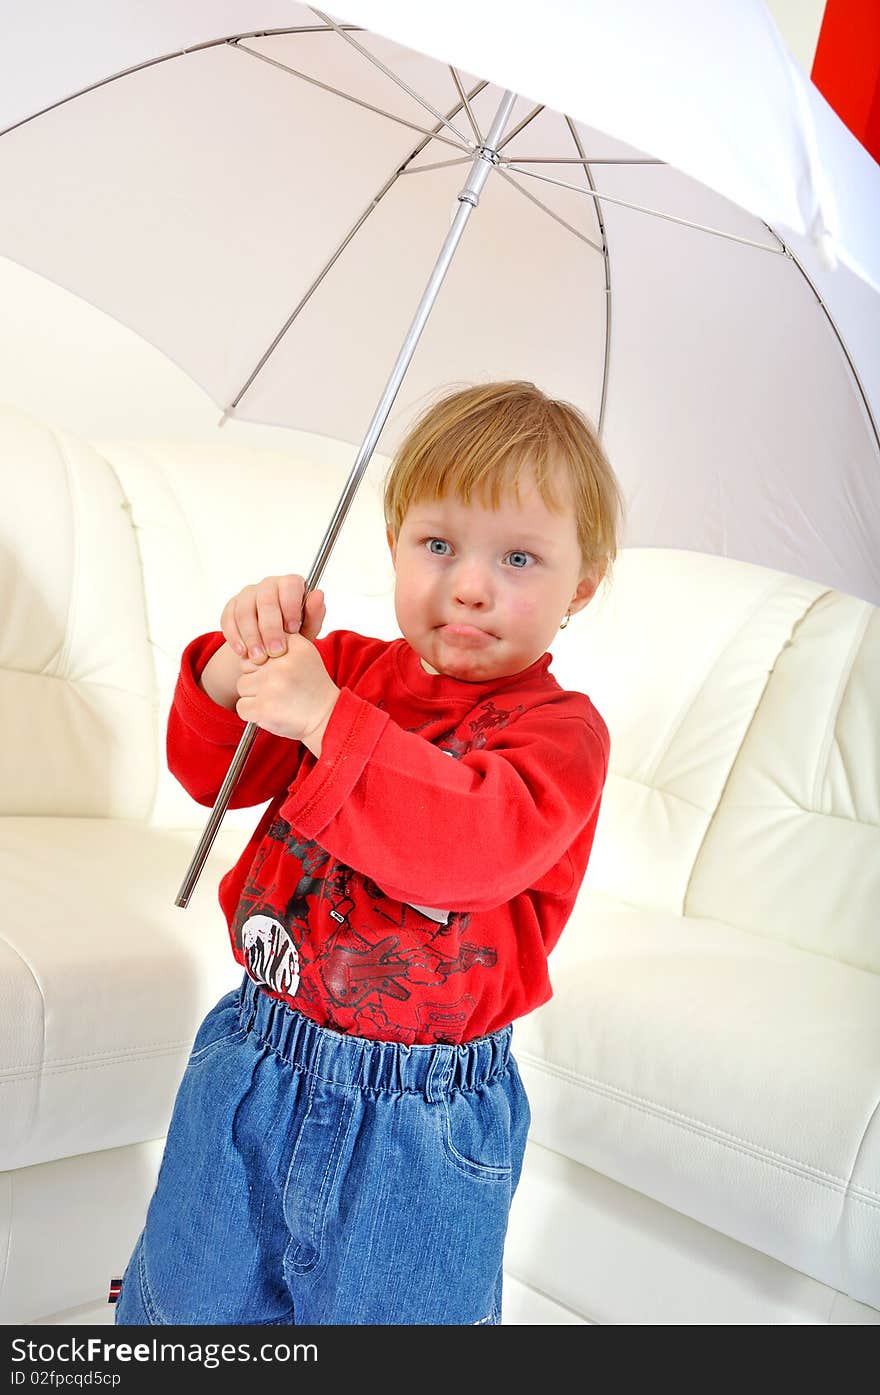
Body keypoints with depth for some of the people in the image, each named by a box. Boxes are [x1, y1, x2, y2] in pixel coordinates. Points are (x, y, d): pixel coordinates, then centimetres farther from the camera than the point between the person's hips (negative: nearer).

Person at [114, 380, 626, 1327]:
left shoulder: (558, 728, -14)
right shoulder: (350, 664, 0)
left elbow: (483, 841, -33)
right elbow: (213, 774, 2)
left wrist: (328, 718, -34)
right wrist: (244, 662, -18)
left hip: (416, 1114, -4)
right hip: (254, 1067, 5)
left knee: (386, 1310, 18)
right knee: (193, 1295, 25)